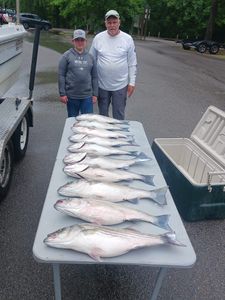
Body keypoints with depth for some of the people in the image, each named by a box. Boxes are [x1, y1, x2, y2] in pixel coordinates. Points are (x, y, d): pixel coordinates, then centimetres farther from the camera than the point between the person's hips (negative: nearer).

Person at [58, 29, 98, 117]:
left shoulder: (90, 57, 7)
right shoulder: (67, 56, -1)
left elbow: (94, 77, 9)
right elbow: (61, 75, -3)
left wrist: (95, 94, 5)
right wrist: (62, 94, -7)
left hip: (87, 96, 2)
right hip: (71, 96, -1)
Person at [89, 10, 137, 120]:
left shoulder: (128, 39, -4)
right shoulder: (98, 38, -2)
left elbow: (132, 63, -1)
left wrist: (132, 82, -3)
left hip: (121, 85, -1)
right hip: (101, 85, 2)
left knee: (119, 115, 8)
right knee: (102, 114, 16)